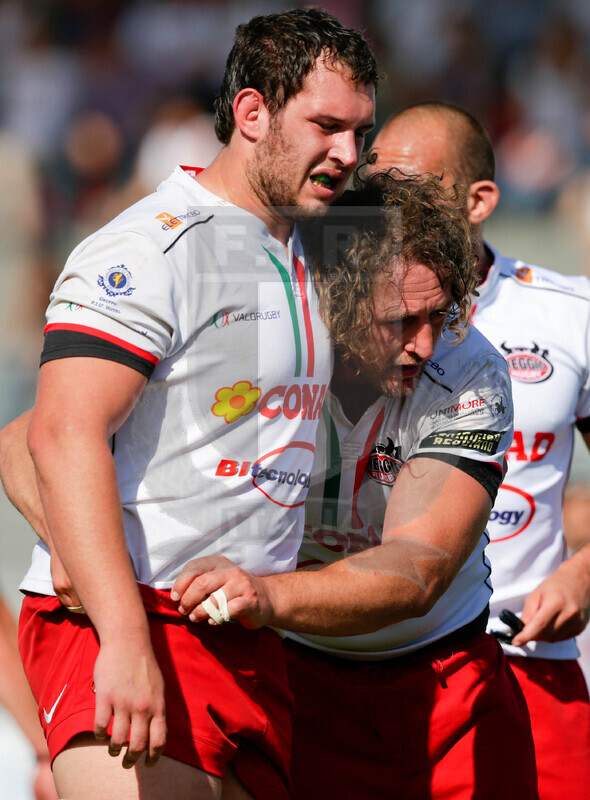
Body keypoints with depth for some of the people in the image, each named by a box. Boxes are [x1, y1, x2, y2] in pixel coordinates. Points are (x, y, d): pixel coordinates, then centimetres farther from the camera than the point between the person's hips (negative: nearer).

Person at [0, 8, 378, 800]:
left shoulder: (309, 261, 19)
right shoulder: (149, 248, -9)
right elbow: (65, 435, -19)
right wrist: (125, 640, -27)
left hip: (251, 644, 9)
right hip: (123, 629, -8)